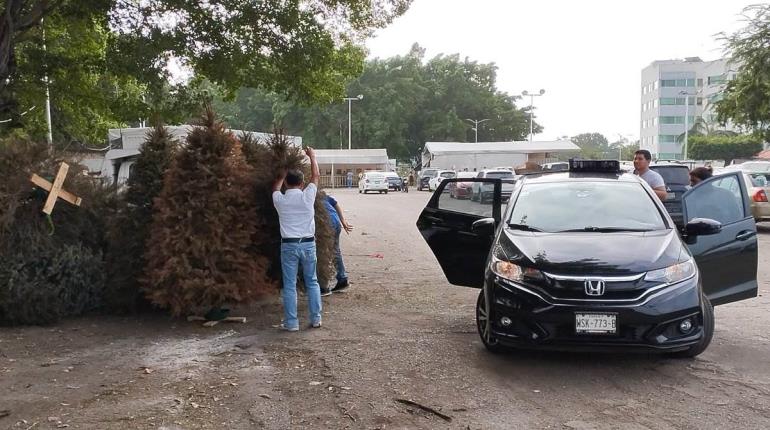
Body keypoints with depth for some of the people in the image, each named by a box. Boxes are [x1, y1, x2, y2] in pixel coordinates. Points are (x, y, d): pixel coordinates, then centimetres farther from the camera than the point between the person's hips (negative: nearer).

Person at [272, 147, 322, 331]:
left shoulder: (279, 199, -4)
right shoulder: (307, 196, -6)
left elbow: (276, 186, 21)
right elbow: (316, 176, 11)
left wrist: (283, 174, 37)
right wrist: (312, 156, 24)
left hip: (289, 245, -1)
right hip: (308, 244, 1)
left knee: (289, 285, 3)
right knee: (312, 282, 13)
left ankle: (291, 322, 4)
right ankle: (316, 318, 15)